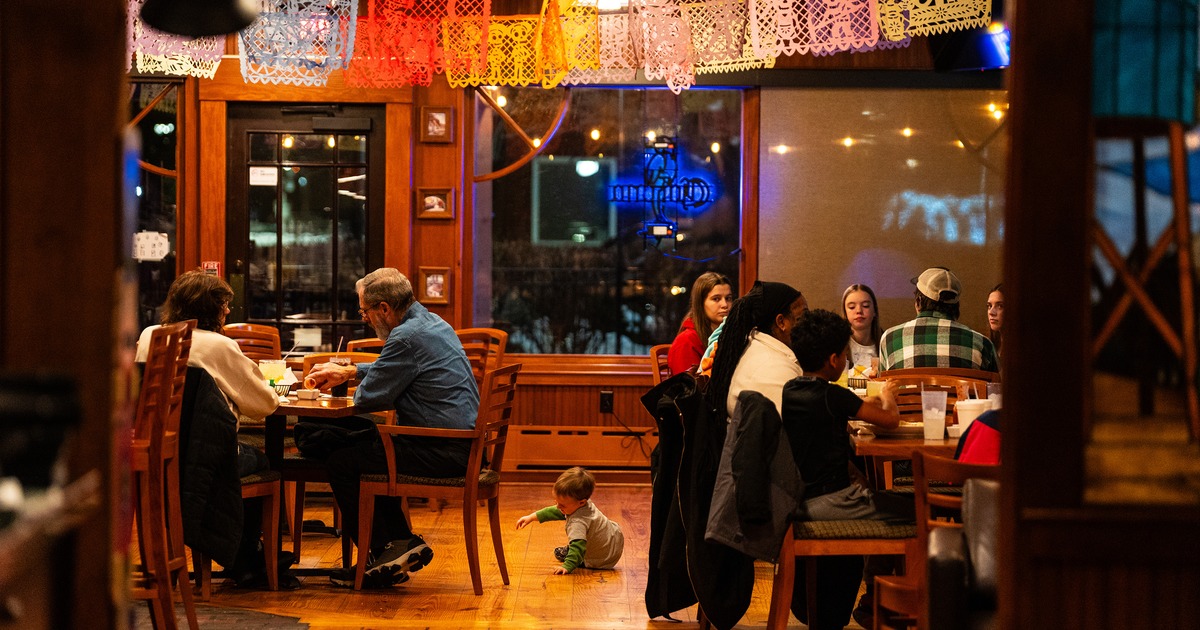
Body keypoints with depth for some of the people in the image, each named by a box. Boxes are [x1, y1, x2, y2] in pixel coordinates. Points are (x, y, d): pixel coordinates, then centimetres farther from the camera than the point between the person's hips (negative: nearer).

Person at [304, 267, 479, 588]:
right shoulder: (431, 322, 14)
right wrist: (348, 371, 33)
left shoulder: (408, 337, -19)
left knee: (340, 463, -1)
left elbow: (369, 397, -14)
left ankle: (383, 552, 7)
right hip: (459, 446, 10)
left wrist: (357, 385, 9)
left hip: (440, 453, -10)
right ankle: (404, 544, 20)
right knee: (363, 447, 25)